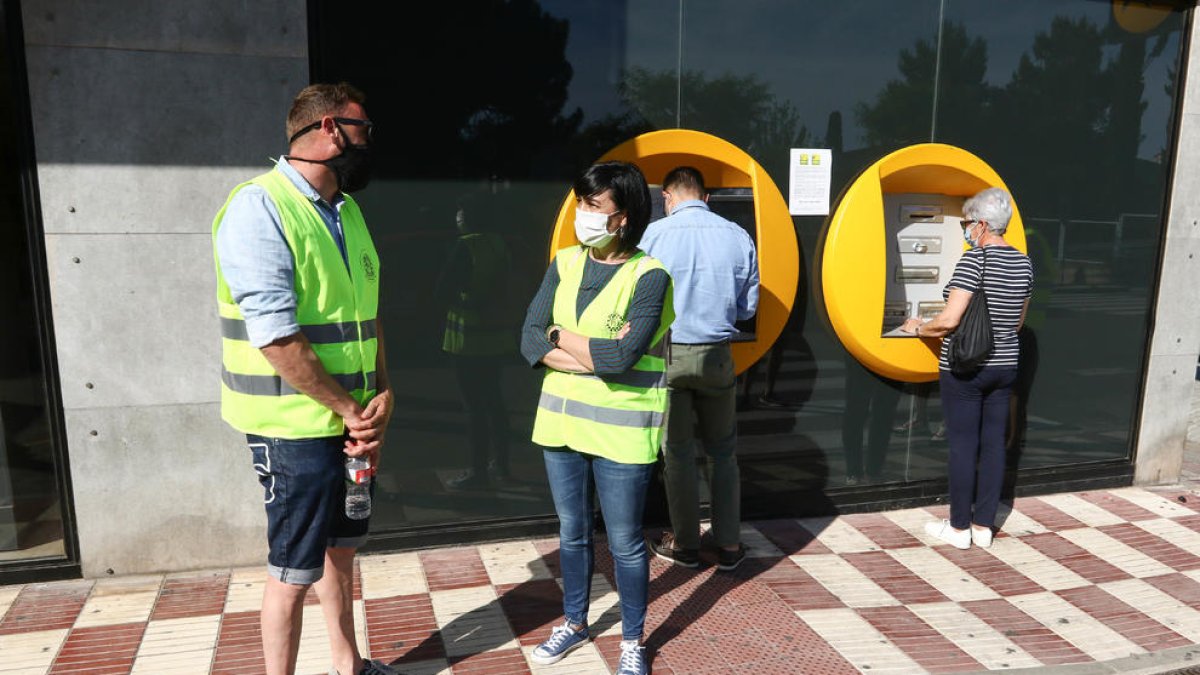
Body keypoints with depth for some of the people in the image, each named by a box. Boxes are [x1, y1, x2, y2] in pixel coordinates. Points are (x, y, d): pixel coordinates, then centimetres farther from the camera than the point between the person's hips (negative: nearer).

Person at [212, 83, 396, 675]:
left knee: (340, 546, 21)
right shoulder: (259, 208, -16)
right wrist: (351, 409, -15)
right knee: (294, 572, 5)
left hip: (354, 422, 8)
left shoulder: (346, 211, 10)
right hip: (296, 426, -8)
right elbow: (277, 338, -22)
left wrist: (382, 395, -3)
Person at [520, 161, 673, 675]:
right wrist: (596, 354, -18)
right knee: (572, 532, 19)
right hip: (562, 421, 5)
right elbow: (530, 340, -6)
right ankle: (574, 623, 40)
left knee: (624, 542, 9)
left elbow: (621, 357, -25)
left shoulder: (649, 276, -13)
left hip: (620, 431, -5)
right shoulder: (564, 264, 3)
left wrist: (561, 335, -10)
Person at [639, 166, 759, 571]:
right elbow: (747, 307, 5)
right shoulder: (739, 237, -1)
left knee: (678, 451, 11)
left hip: (668, 354, -2)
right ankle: (729, 545, 21)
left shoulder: (655, 234, -10)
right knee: (722, 452, 16)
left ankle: (685, 544, 22)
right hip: (716, 355, 2)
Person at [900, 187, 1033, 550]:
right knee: (993, 444, 11)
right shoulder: (1024, 262, 6)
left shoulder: (974, 259, -17)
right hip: (1004, 365, 7)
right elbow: (1017, 322, 16)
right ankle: (983, 526, 20)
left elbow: (949, 320, -22)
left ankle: (959, 528, 12)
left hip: (965, 369, -7)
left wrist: (918, 328, -4)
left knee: (963, 445, 2)